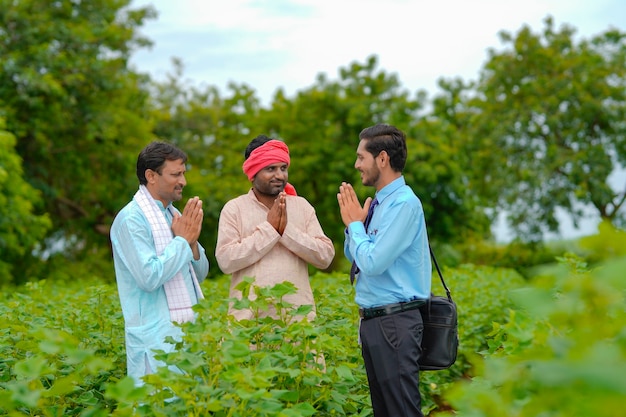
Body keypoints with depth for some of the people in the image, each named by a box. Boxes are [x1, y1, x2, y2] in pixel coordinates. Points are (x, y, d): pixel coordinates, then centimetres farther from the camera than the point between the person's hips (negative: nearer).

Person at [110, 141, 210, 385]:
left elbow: (199, 274, 17)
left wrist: (193, 242, -2)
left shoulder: (175, 215, 13)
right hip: (157, 338, -8)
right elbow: (149, 277, -21)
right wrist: (183, 240, -11)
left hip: (189, 330, 8)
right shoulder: (131, 219, -11)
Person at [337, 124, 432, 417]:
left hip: (394, 323, -10)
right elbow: (352, 255, 21)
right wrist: (353, 221, 4)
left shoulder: (404, 203, -16)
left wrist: (355, 224, -7)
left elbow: (373, 262, -22)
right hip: (372, 320, 10)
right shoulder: (380, 203, 11)